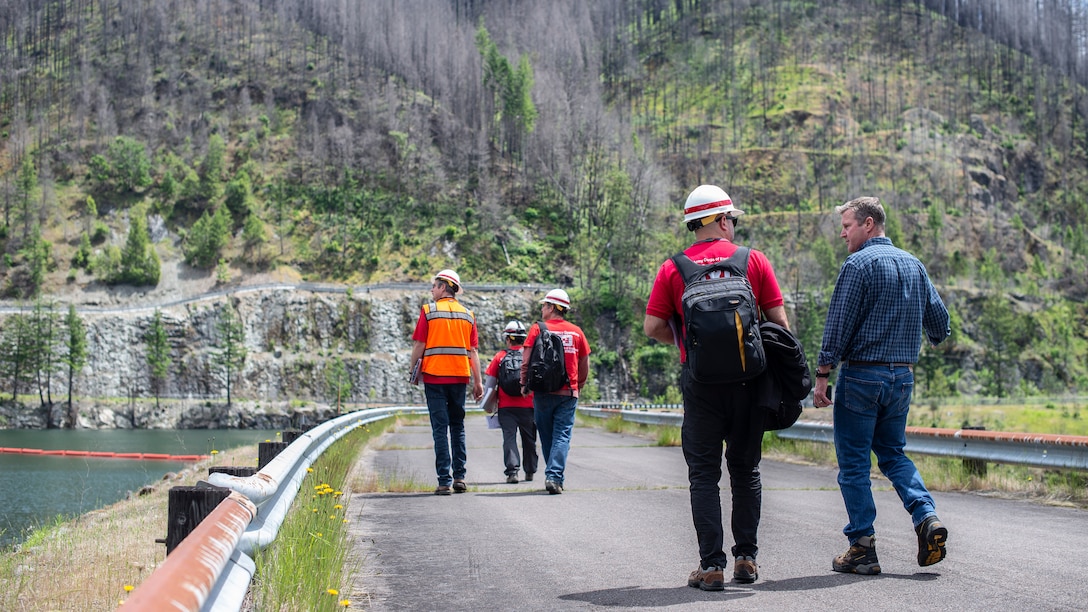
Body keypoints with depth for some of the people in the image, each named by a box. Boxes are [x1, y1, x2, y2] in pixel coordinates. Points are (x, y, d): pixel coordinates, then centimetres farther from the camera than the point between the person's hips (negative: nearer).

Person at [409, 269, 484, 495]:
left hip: (434, 376, -3)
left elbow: (419, 346, -5)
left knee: (440, 428, -2)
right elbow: (473, 351, 6)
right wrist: (478, 381, 8)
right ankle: (459, 477, 9)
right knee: (458, 426, 13)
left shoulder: (429, 311, -2)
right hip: (460, 376, 3)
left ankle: (444, 481, -4)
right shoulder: (467, 315, 8)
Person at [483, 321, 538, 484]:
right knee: (529, 439, 13)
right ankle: (530, 471, 23)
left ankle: (512, 470, -15)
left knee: (509, 438, -2)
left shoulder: (500, 357, 2)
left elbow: (489, 383, 3)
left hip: (506, 407, -1)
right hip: (528, 405, 1)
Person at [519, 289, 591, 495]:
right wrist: (580, 384, 25)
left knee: (546, 436, 12)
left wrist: (524, 385, 6)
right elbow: (584, 363, 11)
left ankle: (552, 476, 20)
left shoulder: (537, 329, -2)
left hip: (543, 391, -1)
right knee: (562, 435, -1)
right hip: (568, 393, 1)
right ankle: (555, 477, -15)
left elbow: (526, 360, -5)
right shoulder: (576, 332, 5)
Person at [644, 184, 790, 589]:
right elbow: (779, 320, 0)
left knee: (704, 474, 4)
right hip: (747, 378, 1)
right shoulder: (754, 260, 1)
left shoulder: (673, 269, 0)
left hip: (700, 380, -1)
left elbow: (652, 327, -4)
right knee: (745, 469, 14)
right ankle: (746, 559, 17)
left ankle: (711, 566, 1)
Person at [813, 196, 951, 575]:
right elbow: (940, 322, 16)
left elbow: (838, 325, -15)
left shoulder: (858, 264, -10)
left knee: (853, 462, 1)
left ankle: (862, 548, 2)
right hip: (903, 375, 7)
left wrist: (822, 375, -11)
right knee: (892, 452, 19)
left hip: (862, 374, -7)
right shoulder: (914, 265, 11)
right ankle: (926, 517, -2)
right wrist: (934, 338, 38)